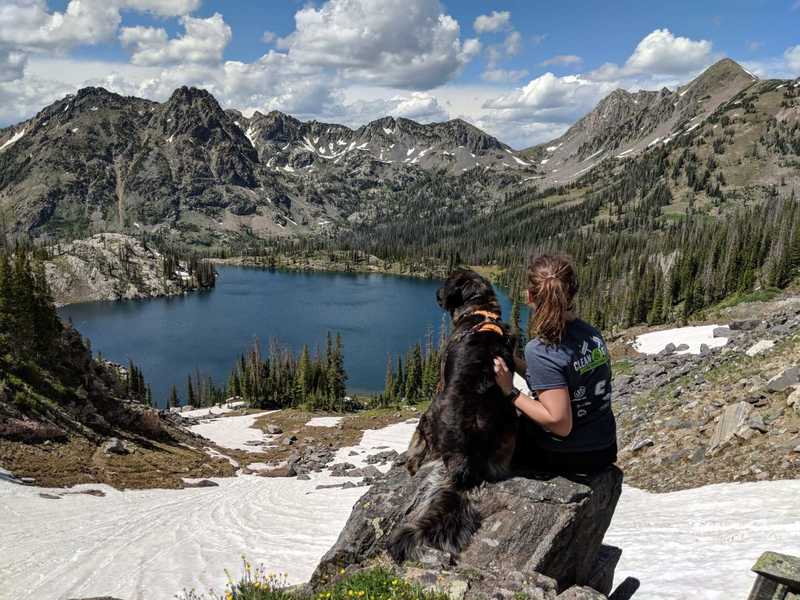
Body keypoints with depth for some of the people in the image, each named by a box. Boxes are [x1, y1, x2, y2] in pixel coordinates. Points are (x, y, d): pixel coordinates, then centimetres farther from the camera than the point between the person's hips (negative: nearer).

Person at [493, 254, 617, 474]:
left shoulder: (541, 350, -25)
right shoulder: (591, 333, -3)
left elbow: (560, 423, -26)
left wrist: (511, 393, -20)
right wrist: (514, 362, 2)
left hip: (568, 457, -7)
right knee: (520, 421, 27)